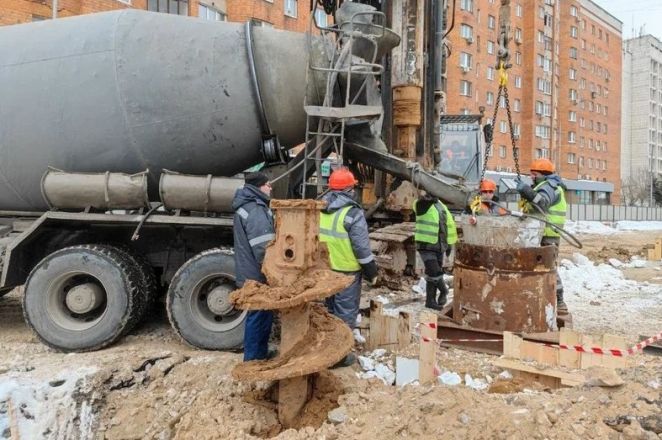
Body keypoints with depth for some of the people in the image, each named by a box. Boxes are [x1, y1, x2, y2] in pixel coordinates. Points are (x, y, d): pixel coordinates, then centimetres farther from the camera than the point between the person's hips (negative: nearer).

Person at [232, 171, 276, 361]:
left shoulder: (245, 205, 13)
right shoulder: (256, 211, -21)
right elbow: (262, 249, -26)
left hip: (250, 273, 11)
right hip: (257, 276, -11)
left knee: (259, 316, 20)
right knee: (259, 317, 0)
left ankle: (259, 355, 33)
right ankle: (253, 361, 11)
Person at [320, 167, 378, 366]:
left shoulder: (318, 209, 3)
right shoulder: (352, 213, -17)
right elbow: (362, 247, -16)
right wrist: (372, 272, -5)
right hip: (346, 271, -6)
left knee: (328, 309, 20)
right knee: (345, 312, 5)